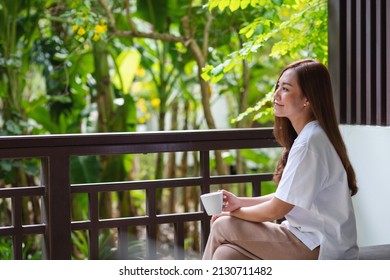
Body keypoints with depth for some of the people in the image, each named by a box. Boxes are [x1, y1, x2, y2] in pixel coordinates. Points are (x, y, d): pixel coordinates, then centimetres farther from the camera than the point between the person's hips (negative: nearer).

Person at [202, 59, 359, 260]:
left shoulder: (310, 142, -20)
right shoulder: (311, 136, 11)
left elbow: (276, 210, -15)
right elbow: (287, 197, 14)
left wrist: (235, 213, 0)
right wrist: (241, 202, 4)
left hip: (318, 249, -8)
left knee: (222, 227, -6)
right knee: (225, 255, -4)